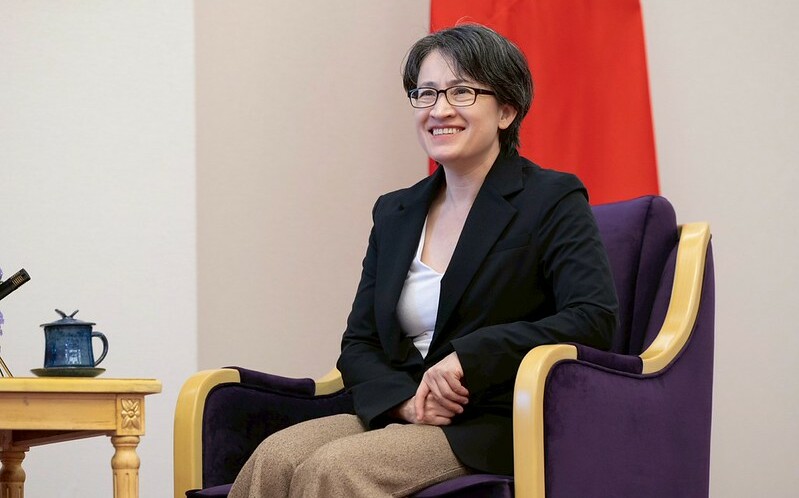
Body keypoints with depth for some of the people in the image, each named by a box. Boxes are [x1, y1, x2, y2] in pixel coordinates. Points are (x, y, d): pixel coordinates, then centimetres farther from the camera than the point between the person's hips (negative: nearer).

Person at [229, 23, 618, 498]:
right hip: (401, 416, 5)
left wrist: (469, 356, -20)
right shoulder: (395, 214, 17)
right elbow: (358, 344, 14)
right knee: (274, 459, -25)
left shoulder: (552, 201, 0)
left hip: (499, 424, -5)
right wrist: (405, 400, -9)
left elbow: (594, 319, -15)